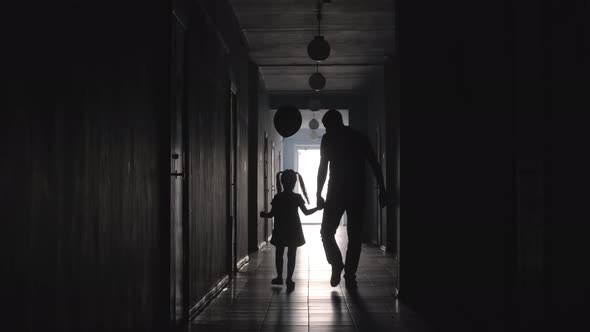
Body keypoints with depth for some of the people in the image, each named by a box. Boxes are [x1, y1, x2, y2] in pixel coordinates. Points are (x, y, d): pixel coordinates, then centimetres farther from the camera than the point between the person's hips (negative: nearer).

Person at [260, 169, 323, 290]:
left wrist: (263, 214, 14)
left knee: (279, 254, 12)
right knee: (291, 255, 3)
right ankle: (289, 279, 0)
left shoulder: (277, 198, -5)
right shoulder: (297, 197, -6)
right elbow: (306, 212, -4)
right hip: (293, 231, 0)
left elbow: (272, 214, -5)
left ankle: (279, 277, 17)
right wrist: (318, 208, 9)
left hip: (280, 231, 1)